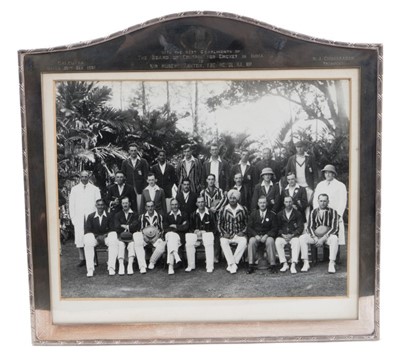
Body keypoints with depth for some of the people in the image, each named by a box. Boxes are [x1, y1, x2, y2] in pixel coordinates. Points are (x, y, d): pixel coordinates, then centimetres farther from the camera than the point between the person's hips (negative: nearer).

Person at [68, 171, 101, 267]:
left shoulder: (95, 189, 10)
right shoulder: (74, 189, 13)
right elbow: (71, 204, 11)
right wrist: (72, 217, 1)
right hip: (78, 217, 1)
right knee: (79, 238, -5)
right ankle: (82, 259, 2)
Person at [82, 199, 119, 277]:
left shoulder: (108, 216, 2)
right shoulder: (91, 216, 2)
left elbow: (112, 229, 0)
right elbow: (87, 231, -1)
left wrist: (105, 235, -18)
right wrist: (96, 236, -15)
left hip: (106, 236, 0)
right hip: (94, 237, 0)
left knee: (114, 242, -32)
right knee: (87, 243, -33)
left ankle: (111, 267, -28)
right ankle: (90, 269, -27)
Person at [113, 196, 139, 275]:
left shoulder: (134, 214, 18)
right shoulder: (117, 215, 20)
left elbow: (135, 226, 2)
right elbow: (116, 227, 5)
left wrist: (124, 226, -5)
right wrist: (128, 227, -6)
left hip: (131, 236, 0)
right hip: (121, 237, 0)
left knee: (132, 244, -32)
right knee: (120, 245, -31)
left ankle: (130, 265, -41)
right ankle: (121, 266, -41)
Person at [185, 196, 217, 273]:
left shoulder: (210, 214, 2)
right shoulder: (193, 215, 11)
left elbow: (214, 229, 0)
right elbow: (191, 228, 14)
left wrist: (203, 232, -12)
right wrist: (195, 231, -9)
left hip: (207, 234, -2)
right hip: (196, 234, 2)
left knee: (209, 244, -35)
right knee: (189, 243, -28)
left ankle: (210, 266, -28)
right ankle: (191, 266, -16)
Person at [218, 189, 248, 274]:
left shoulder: (243, 210, 6)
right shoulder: (224, 210, 4)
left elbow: (246, 224, 11)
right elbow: (219, 225, 8)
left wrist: (242, 232, -6)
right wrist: (224, 233, -8)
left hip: (239, 235, 0)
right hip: (227, 235, 0)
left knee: (244, 241, -32)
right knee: (223, 241, -32)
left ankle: (232, 264, -26)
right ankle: (233, 264, -31)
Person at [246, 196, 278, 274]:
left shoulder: (272, 214, 8)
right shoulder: (253, 214, 12)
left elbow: (275, 228, 1)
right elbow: (249, 228, 5)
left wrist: (266, 235, -15)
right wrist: (256, 235, -12)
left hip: (267, 236, -1)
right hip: (255, 236, 1)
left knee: (270, 241, -33)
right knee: (251, 241, -31)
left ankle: (272, 265, -28)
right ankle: (251, 265, -27)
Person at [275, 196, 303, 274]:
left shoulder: (297, 214, 8)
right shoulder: (280, 214, 14)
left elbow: (301, 227, 1)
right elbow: (278, 227, 9)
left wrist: (292, 235, -13)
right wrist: (283, 235, -10)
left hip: (294, 236, -2)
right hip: (283, 236, 2)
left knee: (297, 242, -35)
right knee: (277, 241, -30)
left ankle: (293, 265, -37)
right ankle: (284, 264, -24)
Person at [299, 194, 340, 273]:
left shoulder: (333, 212, 1)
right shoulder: (314, 212, 10)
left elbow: (335, 228, -8)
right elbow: (310, 227, 5)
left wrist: (323, 239, -18)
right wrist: (315, 238, -14)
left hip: (328, 236, -3)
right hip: (315, 235, 3)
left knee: (334, 239, -36)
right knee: (302, 238, -22)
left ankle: (331, 264, -30)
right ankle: (306, 263, -20)